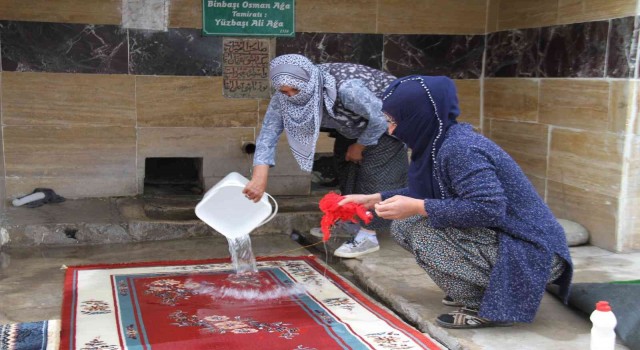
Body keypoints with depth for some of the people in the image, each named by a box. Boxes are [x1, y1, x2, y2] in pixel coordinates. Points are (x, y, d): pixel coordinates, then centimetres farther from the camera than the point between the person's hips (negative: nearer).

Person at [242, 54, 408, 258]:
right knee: (347, 165, 12)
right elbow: (268, 133, -24)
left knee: (374, 170, -11)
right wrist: (259, 178, -35)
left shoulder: (346, 88, -42)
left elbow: (379, 119, -29)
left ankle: (368, 235, -4)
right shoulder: (283, 98, -23)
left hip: (385, 123, -7)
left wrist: (359, 146, -14)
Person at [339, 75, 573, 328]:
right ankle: (480, 291, 12)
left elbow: (488, 208, -31)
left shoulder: (459, 148, -24)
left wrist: (417, 208, -25)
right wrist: (374, 199, 12)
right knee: (403, 226, 3)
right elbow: (428, 193, 17)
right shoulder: (442, 141, 3)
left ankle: (493, 307, -8)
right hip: (496, 239, 9)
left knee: (423, 232, -24)